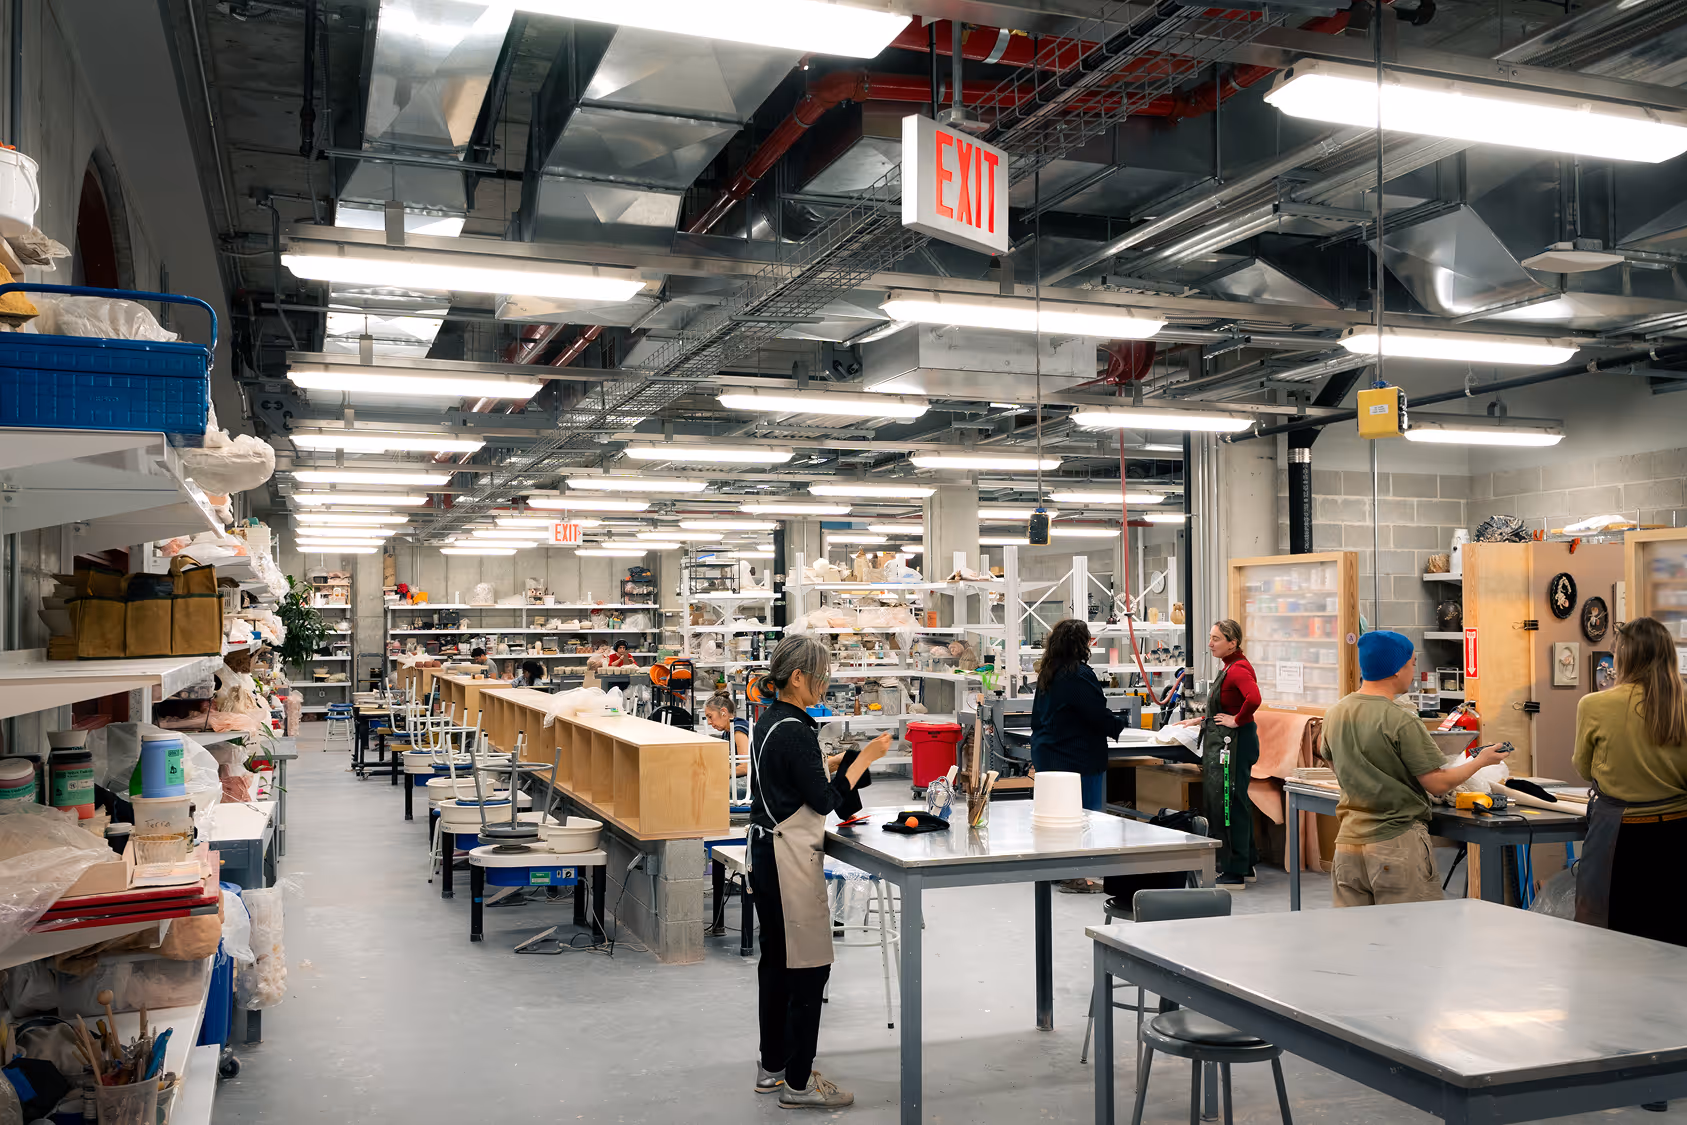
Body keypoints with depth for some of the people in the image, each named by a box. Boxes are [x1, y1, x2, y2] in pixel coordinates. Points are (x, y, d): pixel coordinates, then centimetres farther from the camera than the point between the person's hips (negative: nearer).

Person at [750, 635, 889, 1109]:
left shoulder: (769, 721, 10)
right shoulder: (795, 730, -19)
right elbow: (824, 800, -17)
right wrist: (864, 758, -11)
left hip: (766, 852, 10)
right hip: (791, 859, -10)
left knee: (776, 960, 17)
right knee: (808, 966, -2)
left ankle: (772, 1066, 28)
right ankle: (798, 1082, 5)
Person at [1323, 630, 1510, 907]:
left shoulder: (1334, 714, 4)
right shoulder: (1401, 721, -16)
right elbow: (1438, 784, -11)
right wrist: (1482, 760, 5)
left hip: (1348, 842, 6)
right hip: (1397, 843, -6)